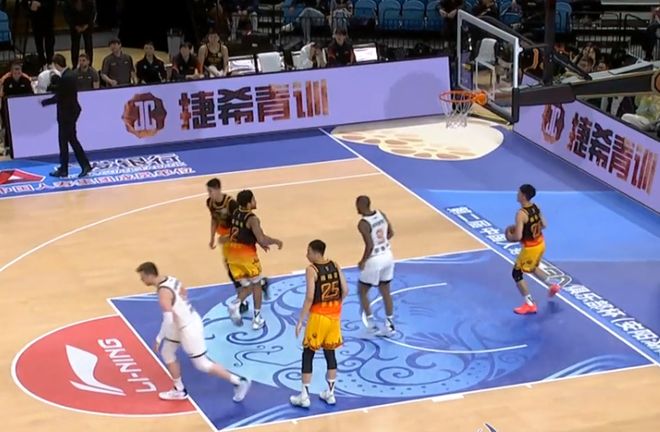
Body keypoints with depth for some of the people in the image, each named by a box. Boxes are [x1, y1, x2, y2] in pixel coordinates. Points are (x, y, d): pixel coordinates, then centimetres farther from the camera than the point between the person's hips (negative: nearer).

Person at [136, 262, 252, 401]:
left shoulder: (163, 292, -28)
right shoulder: (171, 279, 0)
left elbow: (168, 320, -32)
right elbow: (184, 293, 18)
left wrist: (158, 339, -23)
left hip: (188, 328, -10)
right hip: (189, 321, 10)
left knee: (201, 364, 2)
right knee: (167, 352, 19)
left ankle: (239, 382, 11)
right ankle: (179, 390, 28)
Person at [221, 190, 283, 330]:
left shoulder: (235, 214, 6)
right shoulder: (252, 219, -19)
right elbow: (262, 239, -26)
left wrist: (260, 243, 21)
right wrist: (276, 241, -8)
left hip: (233, 253, 6)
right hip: (247, 254, -6)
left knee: (247, 286, 16)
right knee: (256, 284, 14)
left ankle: (236, 305, -13)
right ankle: (257, 318, 13)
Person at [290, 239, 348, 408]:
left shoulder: (311, 270, -15)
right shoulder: (335, 266, 3)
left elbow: (309, 298, -20)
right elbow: (345, 291, 3)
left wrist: (300, 321, -14)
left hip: (319, 315, -6)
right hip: (334, 314, 6)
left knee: (308, 354, 5)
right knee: (330, 353, 16)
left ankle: (304, 396, 7)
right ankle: (330, 393, 21)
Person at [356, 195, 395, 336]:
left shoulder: (363, 224, -22)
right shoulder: (381, 214, 0)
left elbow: (370, 246, -26)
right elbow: (391, 233, 9)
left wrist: (363, 261, -12)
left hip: (374, 260, -7)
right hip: (387, 256, 7)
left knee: (362, 292, 12)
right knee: (385, 292, 18)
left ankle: (371, 323, 8)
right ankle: (390, 325, 21)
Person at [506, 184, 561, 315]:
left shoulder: (521, 214, -27)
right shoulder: (536, 207, -1)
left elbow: (518, 236, -30)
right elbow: (544, 225, 10)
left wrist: (510, 236, -9)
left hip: (530, 248, -8)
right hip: (540, 244, 8)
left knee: (517, 274, 5)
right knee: (532, 268, 33)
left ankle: (530, 305, 6)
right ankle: (553, 285, 38)